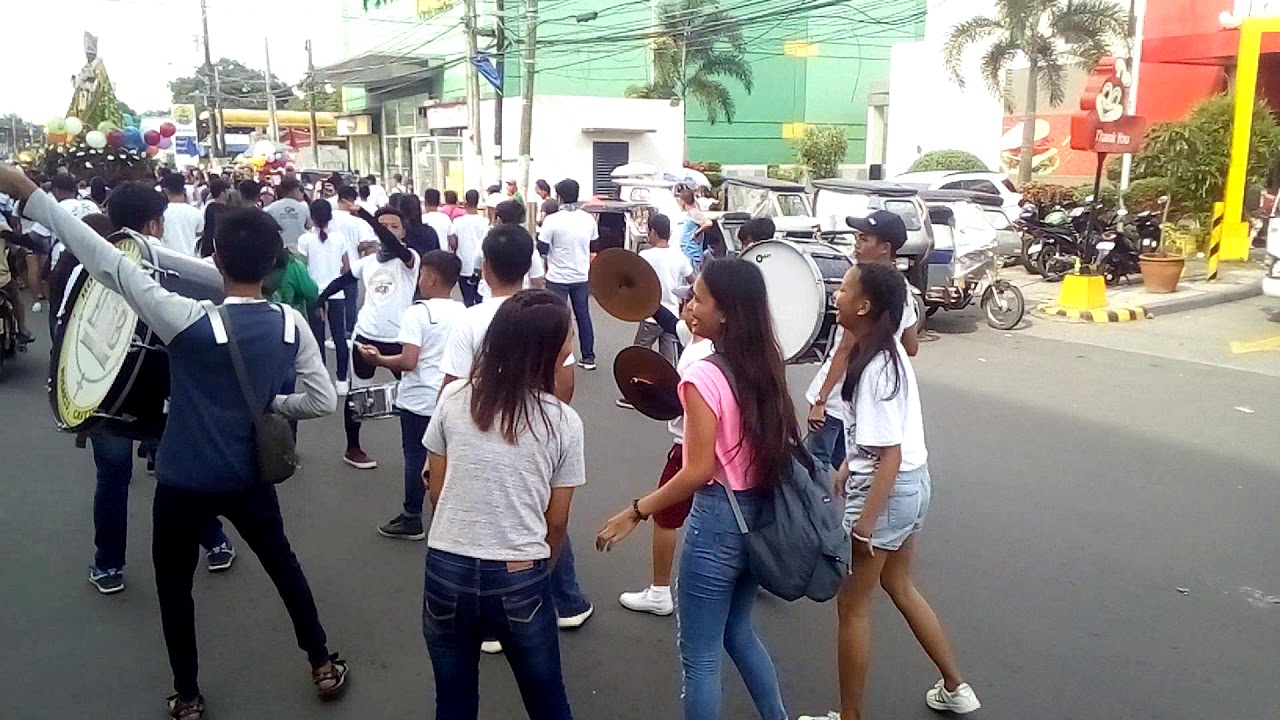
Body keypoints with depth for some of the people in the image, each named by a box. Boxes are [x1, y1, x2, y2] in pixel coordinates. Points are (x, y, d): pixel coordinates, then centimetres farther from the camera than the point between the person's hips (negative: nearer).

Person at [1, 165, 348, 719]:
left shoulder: (191, 322, -24)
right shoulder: (292, 325, -11)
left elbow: (109, 265, -25)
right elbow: (323, 401, -5)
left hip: (184, 483, -3)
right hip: (249, 478, 3)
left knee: (174, 584, 19)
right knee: (281, 563, 22)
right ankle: (322, 665, 34)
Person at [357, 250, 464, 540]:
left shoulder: (418, 312, -16)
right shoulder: (464, 313, 2)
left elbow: (408, 362, -22)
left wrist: (378, 359, -8)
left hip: (420, 400, -5)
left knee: (416, 457, 7)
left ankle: (412, 519, 18)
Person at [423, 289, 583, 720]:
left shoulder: (453, 399, -2)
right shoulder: (564, 422, -6)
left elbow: (436, 491, 6)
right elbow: (556, 523, 0)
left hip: (447, 571, 2)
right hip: (520, 579, -1)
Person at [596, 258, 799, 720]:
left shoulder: (703, 375, -20)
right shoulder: (765, 365, 2)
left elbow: (699, 471, -20)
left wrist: (634, 514, -11)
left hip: (718, 520, -8)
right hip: (760, 515, 8)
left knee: (700, 656, 9)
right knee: (738, 632, 28)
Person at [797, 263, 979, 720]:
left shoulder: (874, 369, -25)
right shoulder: (889, 352, 3)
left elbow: (889, 455, -26)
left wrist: (864, 526, -22)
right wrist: (846, 472, 22)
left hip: (886, 490, -10)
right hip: (914, 483, 10)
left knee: (852, 606, 7)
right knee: (898, 585, 26)